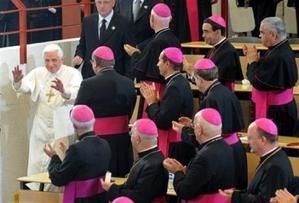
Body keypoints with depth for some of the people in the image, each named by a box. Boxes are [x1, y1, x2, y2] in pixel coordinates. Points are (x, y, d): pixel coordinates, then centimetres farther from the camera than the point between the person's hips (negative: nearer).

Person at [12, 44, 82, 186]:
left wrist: (64, 91, -47)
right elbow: (25, 86, -12)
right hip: (42, 127, 3)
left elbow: (77, 95, -25)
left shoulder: (72, 73, -8)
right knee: (37, 163, 6)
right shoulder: (38, 73, 4)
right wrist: (18, 81, -36)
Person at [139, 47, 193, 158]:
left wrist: (151, 101, -9)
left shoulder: (175, 87, -20)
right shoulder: (181, 82, 8)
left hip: (172, 145, -10)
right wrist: (153, 99, 4)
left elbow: (162, 122, -22)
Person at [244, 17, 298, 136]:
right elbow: (264, 72, 14)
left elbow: (258, 82, -23)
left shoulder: (277, 57, -27)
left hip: (275, 112, -10)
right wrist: (255, 60, 0)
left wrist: (252, 61, -9)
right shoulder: (283, 49, 6)